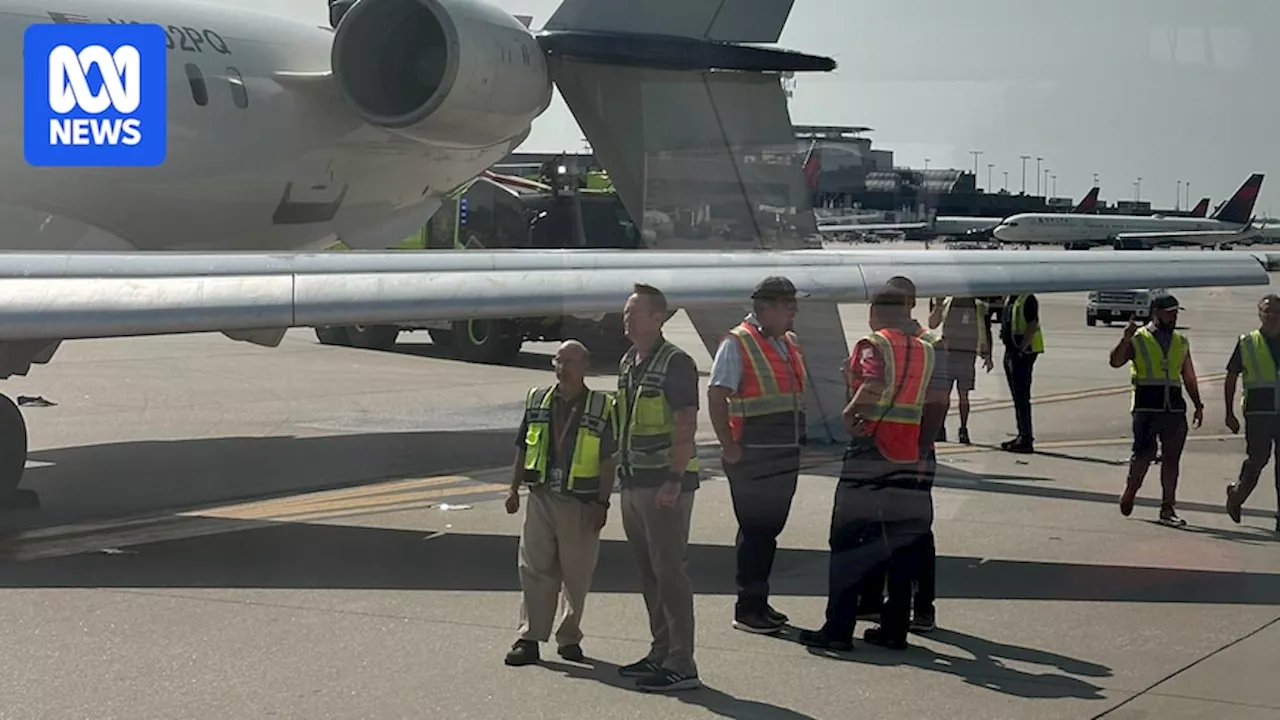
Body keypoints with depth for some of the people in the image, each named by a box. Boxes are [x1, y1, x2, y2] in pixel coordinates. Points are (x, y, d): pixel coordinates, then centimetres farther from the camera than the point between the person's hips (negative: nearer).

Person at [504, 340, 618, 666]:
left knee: (577, 575, 5)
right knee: (534, 569, 0)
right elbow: (522, 449, 15)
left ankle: (570, 638, 18)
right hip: (541, 498, 3)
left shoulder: (602, 408, -2)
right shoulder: (537, 401, 9)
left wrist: (602, 503, -7)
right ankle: (530, 638, 3)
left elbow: (608, 460, -2)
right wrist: (514, 489, 11)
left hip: (581, 504, -2)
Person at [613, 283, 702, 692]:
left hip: (665, 483, -9)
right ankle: (661, 653, 23)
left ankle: (680, 665, -5)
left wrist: (673, 481, -23)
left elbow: (686, 426, -18)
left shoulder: (675, 363, -13)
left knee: (670, 572, -7)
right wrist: (622, 472, 16)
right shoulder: (627, 364, 14)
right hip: (634, 482, 9)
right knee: (649, 573, 13)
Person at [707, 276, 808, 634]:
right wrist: (729, 446, -18)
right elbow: (716, 395, -15)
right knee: (755, 530, -4)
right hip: (752, 457, -8)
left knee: (770, 528, 13)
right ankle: (747, 608, 4)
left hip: (786, 456, 8)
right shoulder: (737, 344, -10)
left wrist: (797, 440, 16)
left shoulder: (790, 343, 14)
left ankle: (758, 602, 23)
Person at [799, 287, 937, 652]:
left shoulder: (872, 345, -8)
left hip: (869, 452, -5)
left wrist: (850, 413, -11)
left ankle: (838, 628, 0)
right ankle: (895, 628, 13)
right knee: (902, 545, 11)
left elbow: (873, 384, -26)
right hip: (909, 457, 5)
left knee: (848, 543, 1)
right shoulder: (926, 351, 9)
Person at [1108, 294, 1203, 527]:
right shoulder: (1139, 339, 2)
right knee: (1144, 454, -7)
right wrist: (1126, 339, -23)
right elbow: (1116, 362, -10)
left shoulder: (1181, 342, 16)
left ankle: (1168, 509, 6)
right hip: (1147, 407, -4)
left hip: (1175, 408, 4)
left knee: (1172, 458, 2)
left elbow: (1189, 377, 21)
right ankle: (1129, 492, 18)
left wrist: (1198, 405, 16)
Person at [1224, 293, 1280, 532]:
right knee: (1257, 458, -5)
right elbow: (1230, 380, 9)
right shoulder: (1247, 343, 6)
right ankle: (1237, 494, 22)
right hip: (1258, 412, -2)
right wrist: (1229, 414, 4)